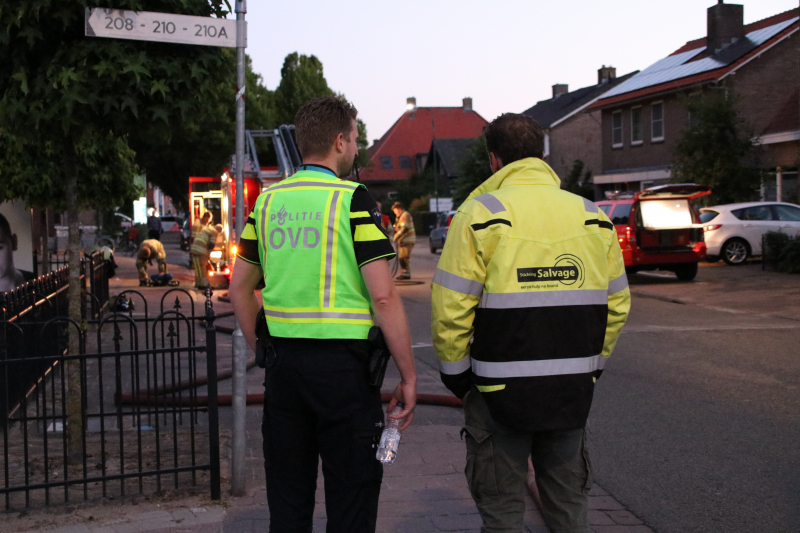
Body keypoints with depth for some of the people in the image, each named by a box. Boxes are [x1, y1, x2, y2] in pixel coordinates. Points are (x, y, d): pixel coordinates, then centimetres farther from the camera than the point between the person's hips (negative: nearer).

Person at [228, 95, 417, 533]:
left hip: (283, 362, 6)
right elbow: (382, 296, -14)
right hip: (343, 364, -5)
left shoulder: (268, 201, 7)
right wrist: (408, 375, -7)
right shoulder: (352, 199, -9)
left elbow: (239, 289, 12)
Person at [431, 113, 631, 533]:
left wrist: (455, 373, 0)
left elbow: (451, 309, -12)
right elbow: (616, 304, 9)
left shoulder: (480, 214, -9)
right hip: (573, 390, 4)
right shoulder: (593, 218, 5)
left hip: (501, 391, -4)